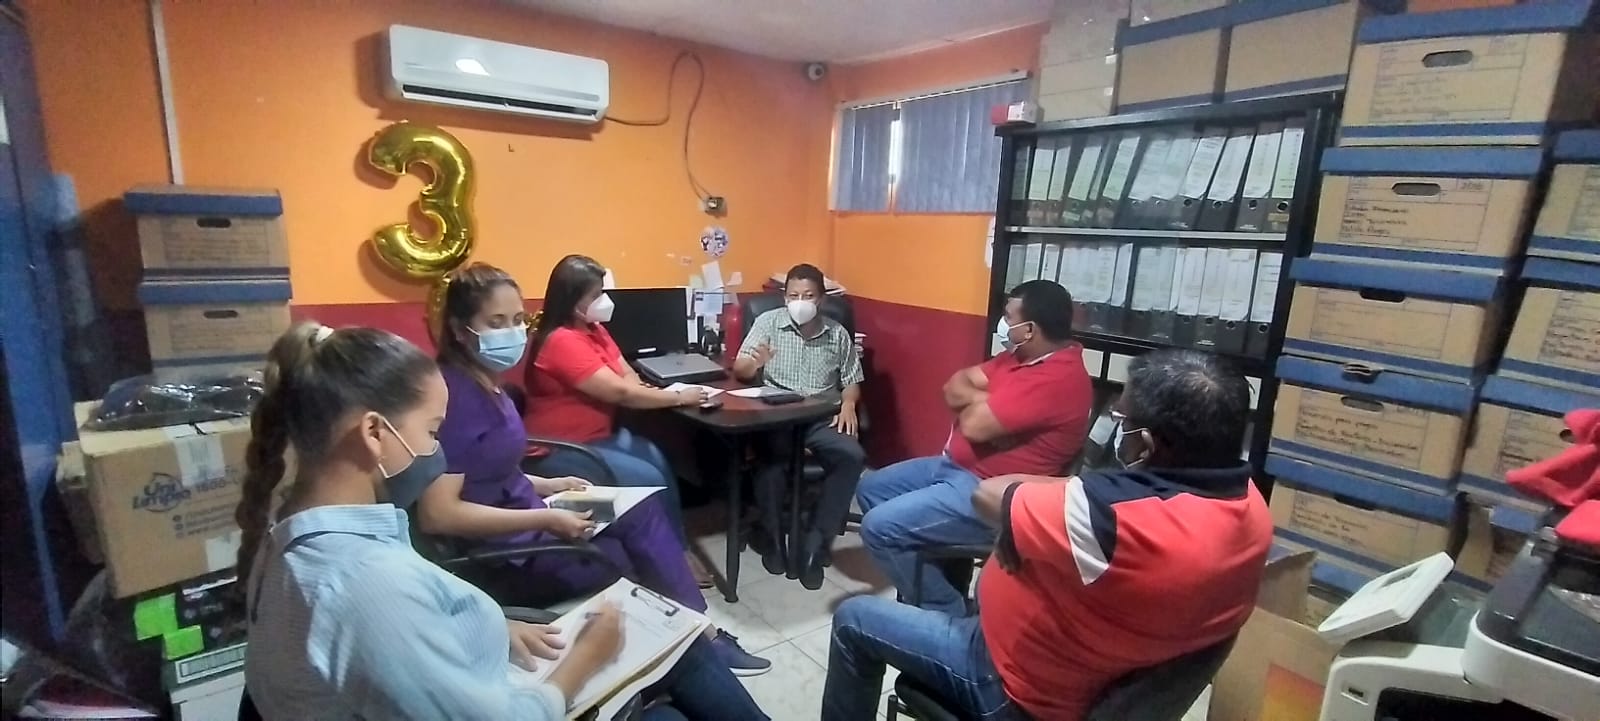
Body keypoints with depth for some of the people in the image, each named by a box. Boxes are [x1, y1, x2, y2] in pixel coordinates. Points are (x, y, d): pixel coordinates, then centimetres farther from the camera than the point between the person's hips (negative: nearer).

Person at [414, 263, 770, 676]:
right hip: (497, 552, -8)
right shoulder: (453, 395, -22)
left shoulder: (485, 383, 6)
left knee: (645, 508, 1)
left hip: (520, 522, 8)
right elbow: (437, 513, -27)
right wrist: (546, 519, -25)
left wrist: (546, 486, 4)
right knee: (638, 558, -3)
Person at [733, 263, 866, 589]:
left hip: (823, 418, 2)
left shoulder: (838, 334, 11)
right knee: (773, 456, -34)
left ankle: (815, 543, -14)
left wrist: (848, 404, -7)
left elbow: (851, 379, 15)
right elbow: (739, 371, 0)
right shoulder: (768, 322, 5)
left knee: (852, 456, -27)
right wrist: (753, 362, -24)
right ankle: (771, 535, -7)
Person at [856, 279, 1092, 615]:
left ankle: (946, 610, 1)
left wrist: (979, 401, -5)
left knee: (879, 527, -18)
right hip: (956, 466, 11)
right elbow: (955, 388, 8)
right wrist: (988, 399, -13)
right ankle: (929, 574, 17)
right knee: (871, 488, 15)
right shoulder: (1024, 356, 9)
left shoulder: (1057, 377, -24)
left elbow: (974, 425, -27)